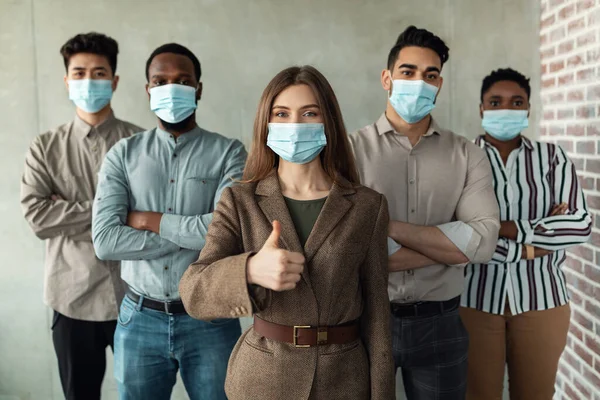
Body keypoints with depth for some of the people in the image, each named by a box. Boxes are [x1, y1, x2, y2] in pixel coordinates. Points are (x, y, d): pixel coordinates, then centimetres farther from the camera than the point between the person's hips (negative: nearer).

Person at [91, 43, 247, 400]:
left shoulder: (228, 153, -5)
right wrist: (198, 234, -14)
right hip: (140, 320, 2)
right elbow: (105, 241, -11)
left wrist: (150, 220, -11)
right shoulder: (123, 155, 1)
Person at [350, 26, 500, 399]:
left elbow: (483, 241, -13)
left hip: (439, 323, 2)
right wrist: (451, 244, -13)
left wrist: (388, 225, -18)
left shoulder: (467, 155, 1)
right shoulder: (352, 149, -7)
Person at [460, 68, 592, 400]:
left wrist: (507, 228, -16)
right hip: (475, 299, -1)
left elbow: (581, 225, -7)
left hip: (541, 300, 2)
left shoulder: (552, 157, 4)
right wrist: (531, 246, -13)